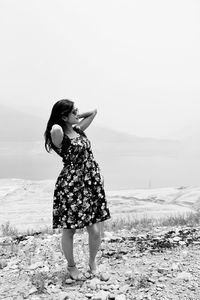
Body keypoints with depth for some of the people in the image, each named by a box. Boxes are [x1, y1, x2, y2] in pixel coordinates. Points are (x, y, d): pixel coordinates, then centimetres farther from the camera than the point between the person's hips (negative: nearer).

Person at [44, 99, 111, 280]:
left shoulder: (79, 129, 9)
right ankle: (71, 266, 35)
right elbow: (55, 130, -36)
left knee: (96, 231, 5)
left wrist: (77, 118, 13)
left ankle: (92, 261, 33)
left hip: (93, 183, 6)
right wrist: (59, 124, -14)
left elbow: (94, 111, 23)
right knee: (69, 231, 8)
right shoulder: (59, 134, -11)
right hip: (71, 186, -6)